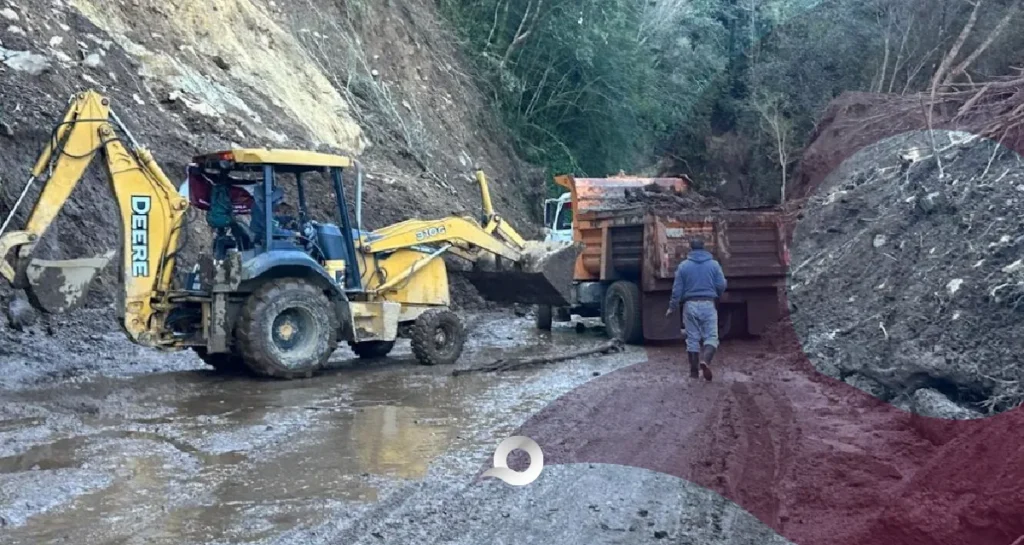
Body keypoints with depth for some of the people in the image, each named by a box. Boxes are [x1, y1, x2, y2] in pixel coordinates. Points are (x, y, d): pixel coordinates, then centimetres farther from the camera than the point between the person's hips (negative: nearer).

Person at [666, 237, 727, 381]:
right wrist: (716, 297, 22)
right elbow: (722, 285, 0)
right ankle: (705, 360, -24)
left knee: (692, 338, 8)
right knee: (711, 337, 2)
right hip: (708, 304, -1)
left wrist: (673, 307, 10)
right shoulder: (714, 264, 1)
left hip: (690, 305, 1)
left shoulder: (683, 265, 1)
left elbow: (677, 288, 0)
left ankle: (694, 371, 10)